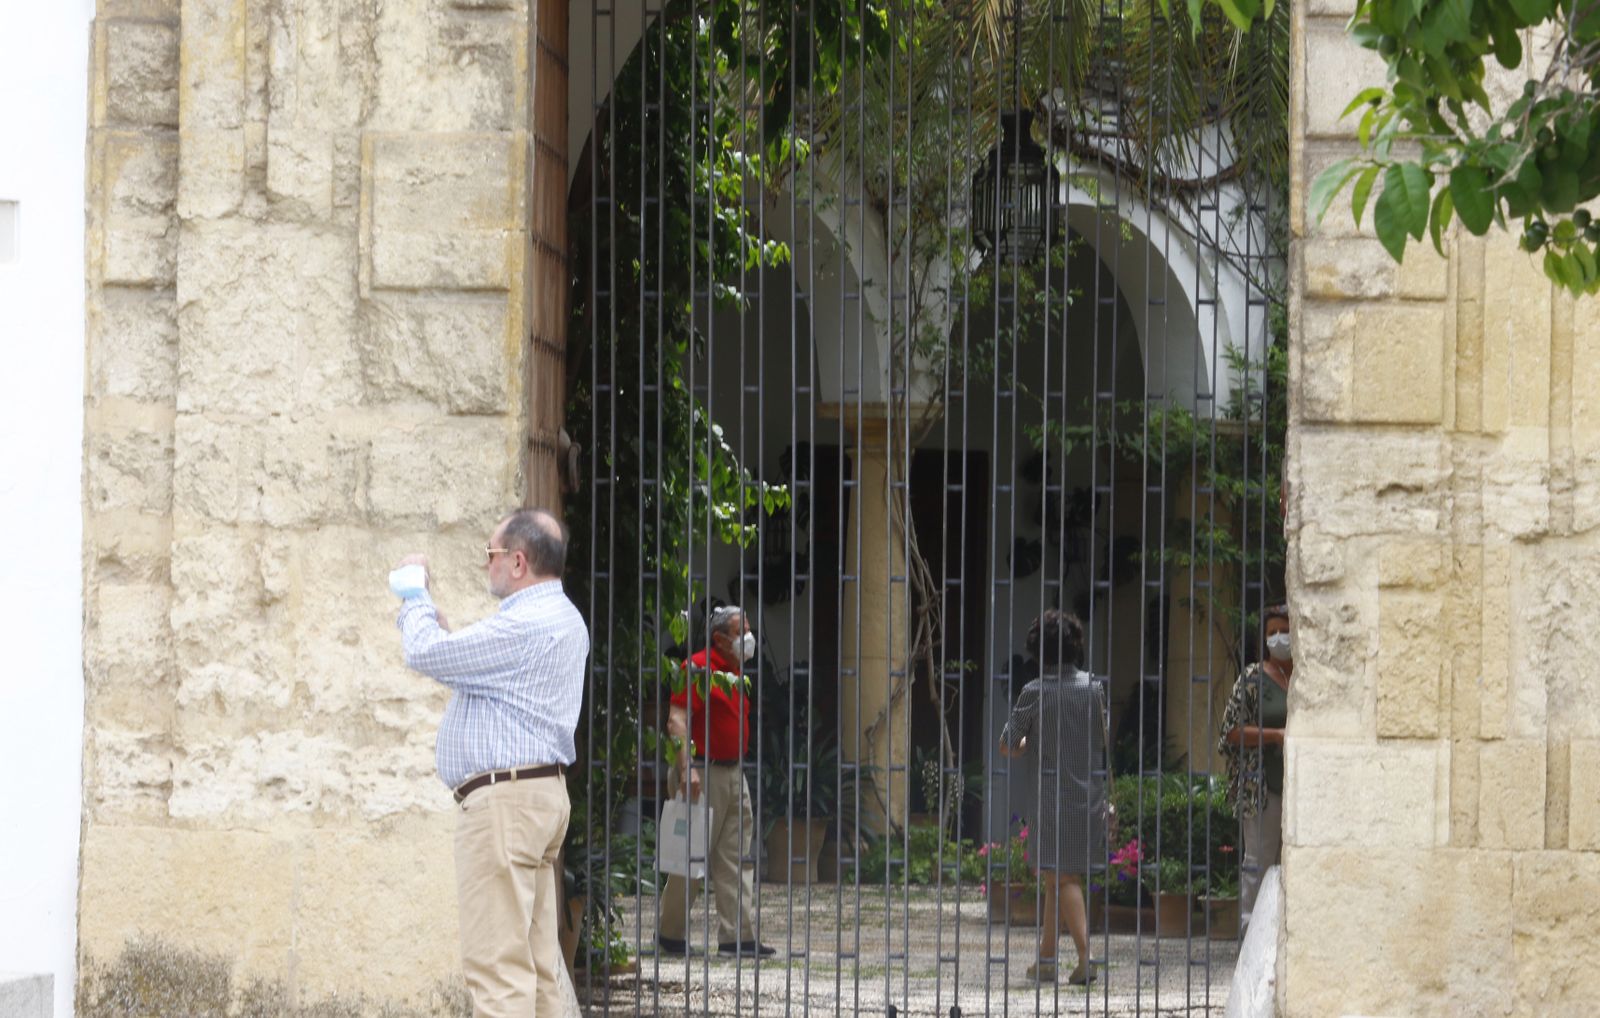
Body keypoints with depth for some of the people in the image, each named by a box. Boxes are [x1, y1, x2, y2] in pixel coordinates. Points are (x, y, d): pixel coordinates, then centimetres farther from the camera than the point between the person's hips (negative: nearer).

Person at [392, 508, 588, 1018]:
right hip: (542, 791, 11)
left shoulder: (525, 624, -17)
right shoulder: (561, 619, 18)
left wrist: (416, 597, 4)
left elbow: (427, 653, -15)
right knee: (535, 964, 10)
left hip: (505, 799, -11)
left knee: (497, 960, -12)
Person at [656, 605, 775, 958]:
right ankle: (670, 934, 9)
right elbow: (677, 720, -19)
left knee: (737, 857, 4)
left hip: (733, 772, 9)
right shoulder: (698, 667, -11)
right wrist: (687, 768, -26)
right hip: (702, 774, -9)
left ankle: (738, 935, 3)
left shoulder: (735, 673, 16)